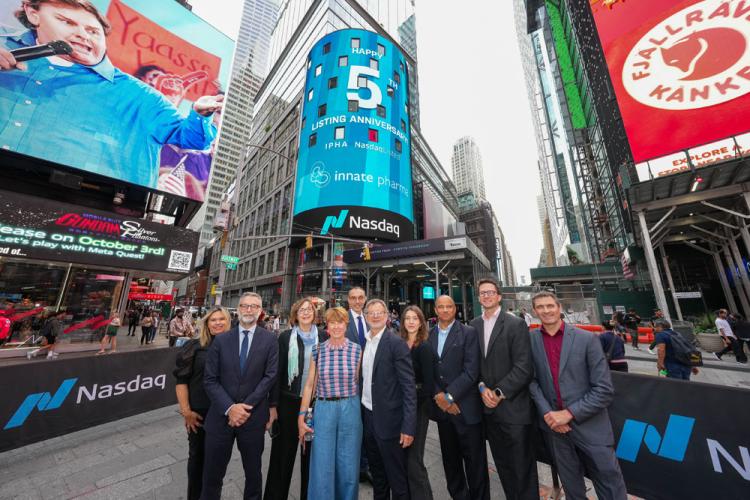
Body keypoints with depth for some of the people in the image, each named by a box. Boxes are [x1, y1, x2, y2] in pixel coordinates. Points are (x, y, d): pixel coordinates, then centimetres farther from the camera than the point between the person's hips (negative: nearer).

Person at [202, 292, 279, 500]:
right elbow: (210, 380, -3)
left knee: (253, 473, 18)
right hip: (221, 415, 1)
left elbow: (270, 376, -10)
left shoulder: (270, 339, -7)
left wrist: (246, 407, -16)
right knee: (212, 474, 14)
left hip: (253, 417, 0)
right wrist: (229, 408, -14)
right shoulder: (220, 340, -1)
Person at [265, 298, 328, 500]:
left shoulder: (323, 337, -3)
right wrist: (273, 405, -4)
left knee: (311, 452, 16)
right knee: (283, 453, 12)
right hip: (289, 401, -1)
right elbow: (277, 371, -3)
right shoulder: (286, 337, -5)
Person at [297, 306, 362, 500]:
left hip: (350, 410, 0)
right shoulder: (318, 351, -4)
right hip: (323, 410, 0)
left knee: (348, 467, 14)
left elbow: (357, 382, 4)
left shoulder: (356, 350, -6)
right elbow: (309, 385, 2)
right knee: (322, 467, 10)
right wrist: (301, 417, 2)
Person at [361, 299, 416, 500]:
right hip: (367, 417, 6)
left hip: (388, 420, -6)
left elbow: (409, 387, -17)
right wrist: (362, 413, 7)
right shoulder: (363, 343, 2)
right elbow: (365, 379, 9)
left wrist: (408, 427, -19)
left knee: (397, 479, 12)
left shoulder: (397, 343, -17)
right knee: (377, 474, 24)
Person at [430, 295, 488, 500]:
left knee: (475, 460, 10)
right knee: (450, 460, 19)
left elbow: (471, 371, -14)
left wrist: (449, 396, -15)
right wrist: (438, 396, -9)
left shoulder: (469, 333, -9)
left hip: (466, 407, -4)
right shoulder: (429, 336, 3)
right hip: (441, 406, 4)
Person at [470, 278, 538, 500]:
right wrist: (482, 387, -8)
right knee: (502, 464, 20)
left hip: (513, 407, -4)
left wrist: (499, 393, -13)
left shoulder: (516, 324, -10)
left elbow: (524, 367, -14)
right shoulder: (474, 325, 3)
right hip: (488, 407, 4)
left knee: (522, 465, 10)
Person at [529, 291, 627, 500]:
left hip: (590, 426, -1)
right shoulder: (530, 340, -6)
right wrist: (546, 413, -14)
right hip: (554, 425, 2)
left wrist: (569, 413, -16)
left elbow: (604, 390, -11)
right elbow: (531, 380, -2)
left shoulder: (587, 339, -11)